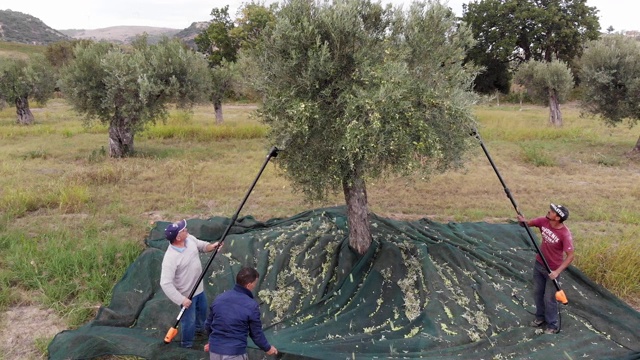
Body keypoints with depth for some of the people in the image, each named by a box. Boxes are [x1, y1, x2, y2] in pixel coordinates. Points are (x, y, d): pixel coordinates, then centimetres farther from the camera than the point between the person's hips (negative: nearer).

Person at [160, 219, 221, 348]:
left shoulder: (190, 239, -13)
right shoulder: (170, 258, -35)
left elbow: (202, 246, 7)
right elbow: (165, 283, -33)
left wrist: (211, 246, -15)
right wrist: (181, 299, -32)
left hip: (199, 288, 8)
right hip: (187, 294, -8)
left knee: (202, 309, 31)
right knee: (189, 320, 14)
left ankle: (199, 328, 62)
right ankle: (187, 345, 41)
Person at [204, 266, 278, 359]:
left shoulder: (219, 298, 2)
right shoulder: (251, 305, -13)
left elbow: (208, 324, 13)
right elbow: (256, 334, -4)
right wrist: (267, 348, 15)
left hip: (214, 351, 5)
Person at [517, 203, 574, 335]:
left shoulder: (565, 234, -30)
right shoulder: (544, 221, -14)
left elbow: (570, 256, -26)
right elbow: (528, 223, -1)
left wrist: (557, 272, -33)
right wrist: (522, 220, -26)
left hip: (552, 269, -6)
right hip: (539, 264, 6)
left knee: (549, 298, 5)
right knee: (537, 292, 20)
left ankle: (553, 325, 25)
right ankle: (540, 317, 42)